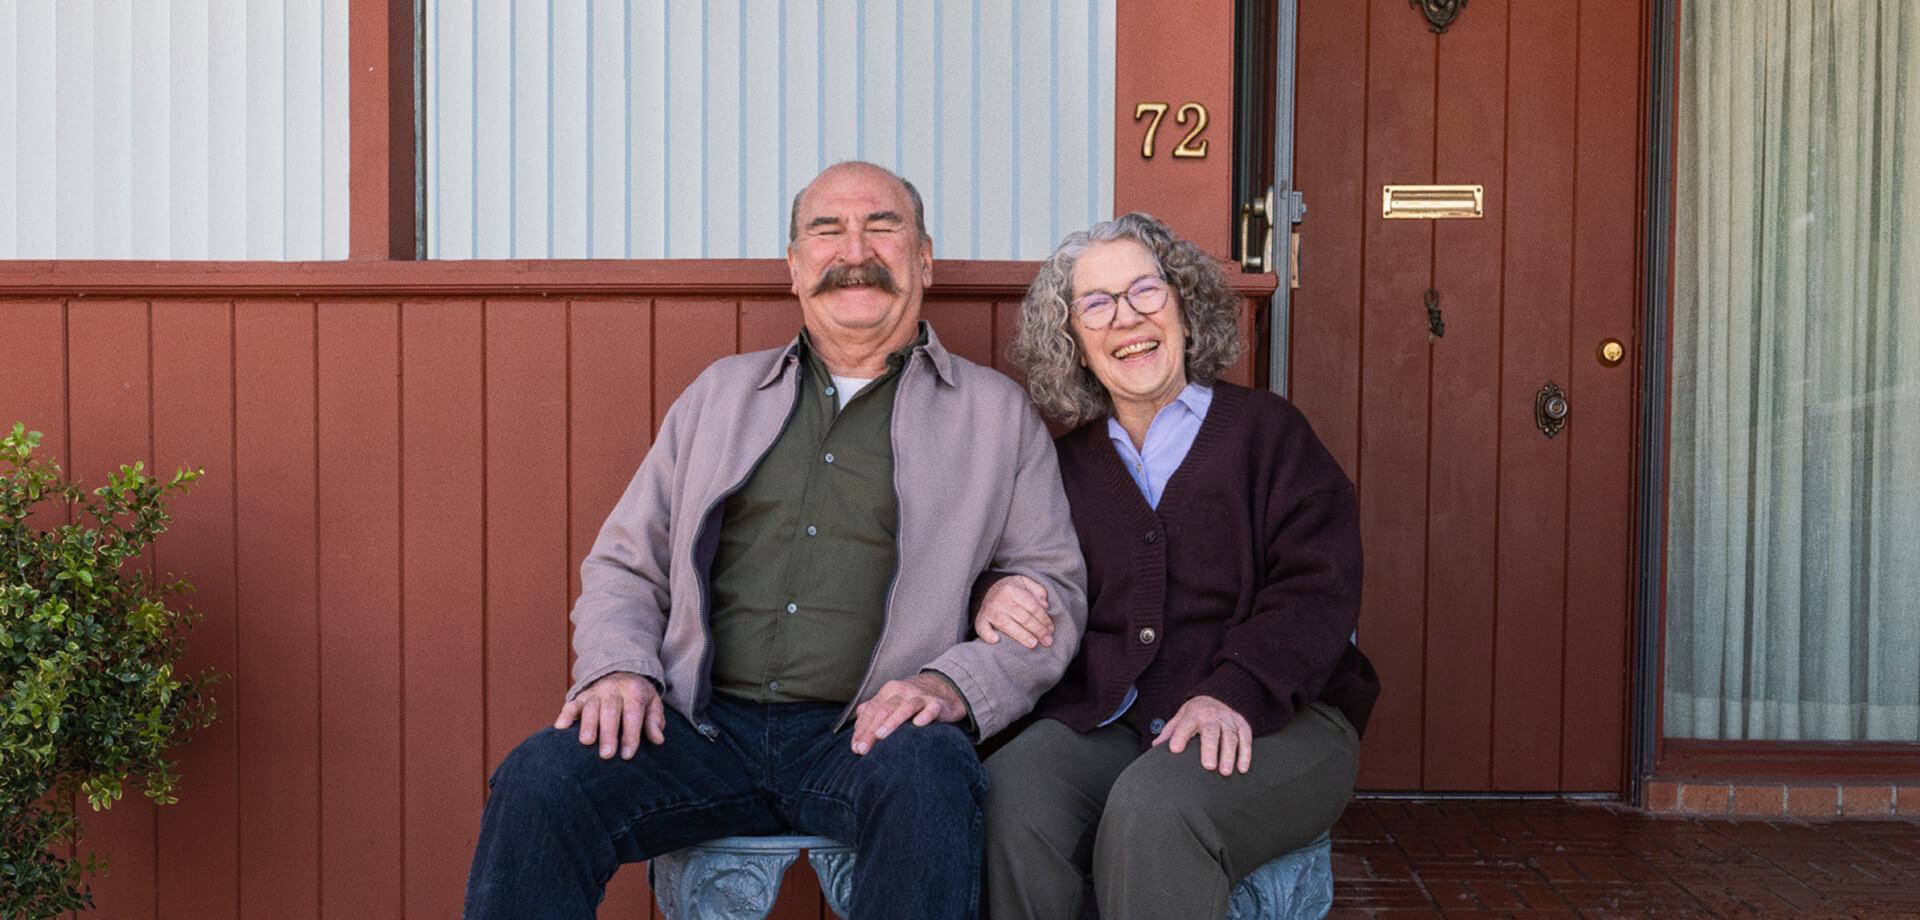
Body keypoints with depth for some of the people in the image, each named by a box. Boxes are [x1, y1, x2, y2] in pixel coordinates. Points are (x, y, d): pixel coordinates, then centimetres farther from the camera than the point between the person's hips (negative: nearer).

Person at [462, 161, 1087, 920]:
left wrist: (950, 683, -11)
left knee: (928, 773, -35)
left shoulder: (997, 414, 13)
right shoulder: (722, 393, 20)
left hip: (865, 738, -2)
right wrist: (618, 668, -1)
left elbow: (1054, 590, 8)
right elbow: (624, 564, 20)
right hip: (704, 727, 2)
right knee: (538, 779, -25)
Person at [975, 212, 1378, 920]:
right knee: (1009, 790, -29)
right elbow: (1041, 593, 24)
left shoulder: (1264, 428, 7)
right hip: (1106, 722, 3)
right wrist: (994, 600, -3)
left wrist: (1234, 694, -20)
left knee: (1155, 804, -35)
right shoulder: (1070, 465, 19)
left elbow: (1316, 590, -3)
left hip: (1273, 720, -2)